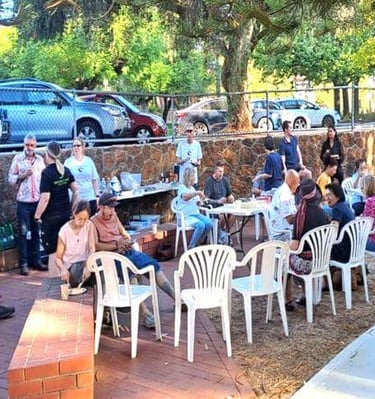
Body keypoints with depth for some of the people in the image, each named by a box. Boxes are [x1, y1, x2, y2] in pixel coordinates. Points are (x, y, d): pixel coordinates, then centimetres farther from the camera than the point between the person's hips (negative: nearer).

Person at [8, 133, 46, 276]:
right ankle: (24, 263, 6)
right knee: (24, 233, 1)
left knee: (36, 232, 10)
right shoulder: (17, 159, -2)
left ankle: (36, 260, 18)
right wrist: (23, 175, -18)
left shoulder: (40, 159, 7)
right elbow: (10, 179, -2)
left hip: (38, 201, 3)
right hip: (23, 202, -3)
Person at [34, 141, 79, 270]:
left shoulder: (47, 172, -13)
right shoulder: (66, 170, 5)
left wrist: (37, 216, -7)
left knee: (52, 250, 1)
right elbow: (76, 191, 7)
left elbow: (45, 198, -17)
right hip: (66, 214, 6)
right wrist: (72, 209, 13)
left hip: (51, 216, -6)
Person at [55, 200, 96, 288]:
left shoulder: (89, 225, -3)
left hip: (85, 262, 2)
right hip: (70, 265, -2)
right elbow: (58, 258, -3)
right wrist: (63, 269, -26)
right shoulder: (64, 231, -9)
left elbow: (92, 248, -15)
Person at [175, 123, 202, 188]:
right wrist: (184, 160, -21)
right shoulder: (181, 143, -3)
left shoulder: (197, 144, 0)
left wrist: (197, 163, -15)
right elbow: (178, 161, 0)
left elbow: (199, 160, 8)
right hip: (183, 177, -1)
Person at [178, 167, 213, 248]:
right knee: (201, 225, -30)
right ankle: (191, 247, -17)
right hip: (185, 216, -7)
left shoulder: (192, 188, 16)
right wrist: (197, 192, -34)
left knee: (209, 223, -18)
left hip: (196, 214, 7)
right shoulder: (182, 187, -7)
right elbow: (185, 197, -29)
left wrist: (201, 199, 1)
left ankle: (198, 244, 0)